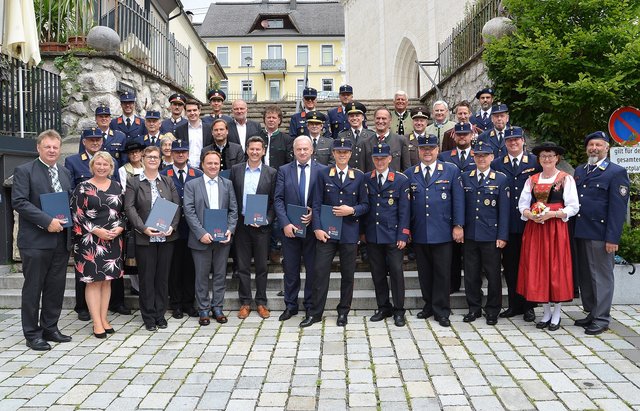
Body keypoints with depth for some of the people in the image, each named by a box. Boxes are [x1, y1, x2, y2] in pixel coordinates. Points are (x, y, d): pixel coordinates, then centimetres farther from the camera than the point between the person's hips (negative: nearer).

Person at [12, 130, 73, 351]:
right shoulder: (24, 171, -4)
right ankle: (32, 334, 14)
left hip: (61, 240, 6)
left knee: (56, 287, 11)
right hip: (35, 241, -6)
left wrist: (67, 221, -1)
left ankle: (50, 328, 24)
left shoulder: (65, 173, 14)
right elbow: (18, 201, -14)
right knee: (33, 288, 3)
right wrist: (47, 221, -19)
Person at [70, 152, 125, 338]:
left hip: (113, 240, 4)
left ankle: (104, 318, 17)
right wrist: (97, 231, -15)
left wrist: (120, 227, -6)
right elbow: (77, 214, -7)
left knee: (107, 279, 9)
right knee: (93, 280, -1)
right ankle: (97, 322, 4)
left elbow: (124, 211, 12)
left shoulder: (117, 187, 10)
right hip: (90, 240, -4)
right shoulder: (83, 187, -2)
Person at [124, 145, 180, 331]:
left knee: (163, 276, 8)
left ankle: (160, 314, 19)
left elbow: (176, 205, 6)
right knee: (146, 277, 3)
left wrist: (172, 226, -10)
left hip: (167, 237, 2)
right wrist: (143, 228, -18)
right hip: (144, 237, -2)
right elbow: (129, 208, -6)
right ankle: (148, 316, 14)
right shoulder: (133, 182, 3)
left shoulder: (168, 181, 10)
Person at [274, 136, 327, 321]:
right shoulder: (284, 171, 4)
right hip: (290, 228, 1)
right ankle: (290, 305, 21)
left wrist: (314, 214, -13)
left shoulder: (322, 170, 0)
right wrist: (285, 223, -11)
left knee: (313, 268, 7)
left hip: (313, 226, -1)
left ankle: (311, 305, 21)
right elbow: (278, 199, -1)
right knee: (290, 269, 9)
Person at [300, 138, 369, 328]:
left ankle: (343, 312, 21)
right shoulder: (323, 174, 4)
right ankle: (315, 313, 10)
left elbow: (365, 205, 8)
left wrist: (352, 210, -12)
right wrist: (317, 228, -9)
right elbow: (316, 204, 0)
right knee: (320, 272, -1)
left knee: (347, 274, 7)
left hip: (349, 232, 1)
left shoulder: (359, 176, 6)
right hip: (326, 231, -1)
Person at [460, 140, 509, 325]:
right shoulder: (465, 177, 7)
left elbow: (504, 210, -2)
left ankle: (492, 310, 20)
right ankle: (474, 308, 23)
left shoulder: (501, 179, 0)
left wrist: (502, 236, -6)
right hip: (470, 234, 2)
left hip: (491, 236, -2)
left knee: (493, 274, 6)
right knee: (471, 274, 9)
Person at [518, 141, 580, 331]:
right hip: (534, 228, 3)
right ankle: (546, 313, 17)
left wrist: (551, 214, -16)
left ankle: (557, 314, 13)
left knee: (557, 268, 0)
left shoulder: (566, 179, 0)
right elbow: (522, 205, 9)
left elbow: (573, 207, -4)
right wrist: (531, 215, -12)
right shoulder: (532, 180, 11)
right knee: (537, 269, 4)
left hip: (556, 229, -3)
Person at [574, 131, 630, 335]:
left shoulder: (616, 172, -5)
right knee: (585, 276, 13)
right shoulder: (579, 170, 15)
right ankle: (591, 313, 25)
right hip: (580, 232, 7)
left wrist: (612, 238, -16)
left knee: (601, 276, 1)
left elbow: (618, 208, -10)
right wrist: (573, 230, 7)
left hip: (600, 234, -6)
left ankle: (601, 319, 10)